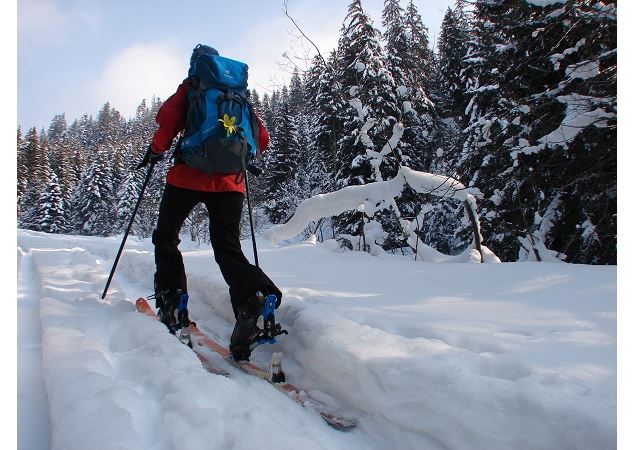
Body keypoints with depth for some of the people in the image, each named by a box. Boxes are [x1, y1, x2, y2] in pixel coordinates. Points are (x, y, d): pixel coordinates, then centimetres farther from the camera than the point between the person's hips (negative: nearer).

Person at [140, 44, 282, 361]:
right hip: (229, 181, 3)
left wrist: (156, 150, 9)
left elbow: (168, 118, -8)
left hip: (189, 176, -3)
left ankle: (173, 303, 6)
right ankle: (256, 297, -26)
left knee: (166, 237, 16)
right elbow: (262, 138, 13)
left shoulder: (190, 88, 8)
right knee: (228, 249, 2)